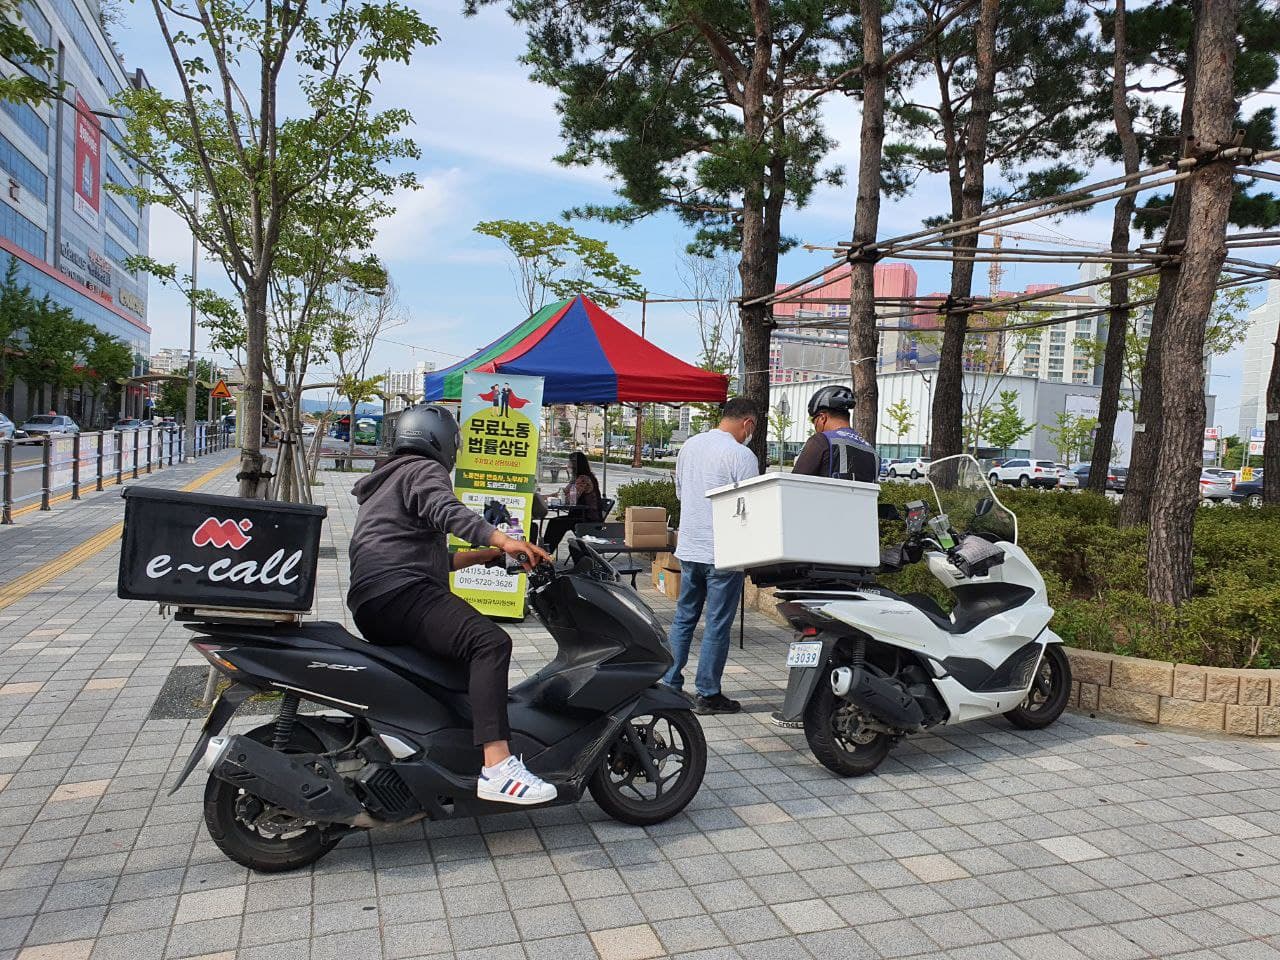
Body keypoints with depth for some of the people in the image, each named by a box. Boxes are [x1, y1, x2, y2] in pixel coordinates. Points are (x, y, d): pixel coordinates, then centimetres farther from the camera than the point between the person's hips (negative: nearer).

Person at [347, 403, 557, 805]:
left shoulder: (385, 483, 34)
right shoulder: (424, 470, 3)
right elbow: (446, 511, -22)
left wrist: (485, 555, 29)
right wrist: (503, 539, -35)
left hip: (370, 606, 11)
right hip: (400, 592, -11)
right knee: (490, 642, -28)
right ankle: (497, 767, -41)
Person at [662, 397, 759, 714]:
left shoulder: (689, 446, 8)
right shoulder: (741, 455, -14)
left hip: (688, 548, 7)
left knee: (683, 619, 16)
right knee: (717, 625, 3)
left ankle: (670, 685, 22)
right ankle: (708, 694, 11)